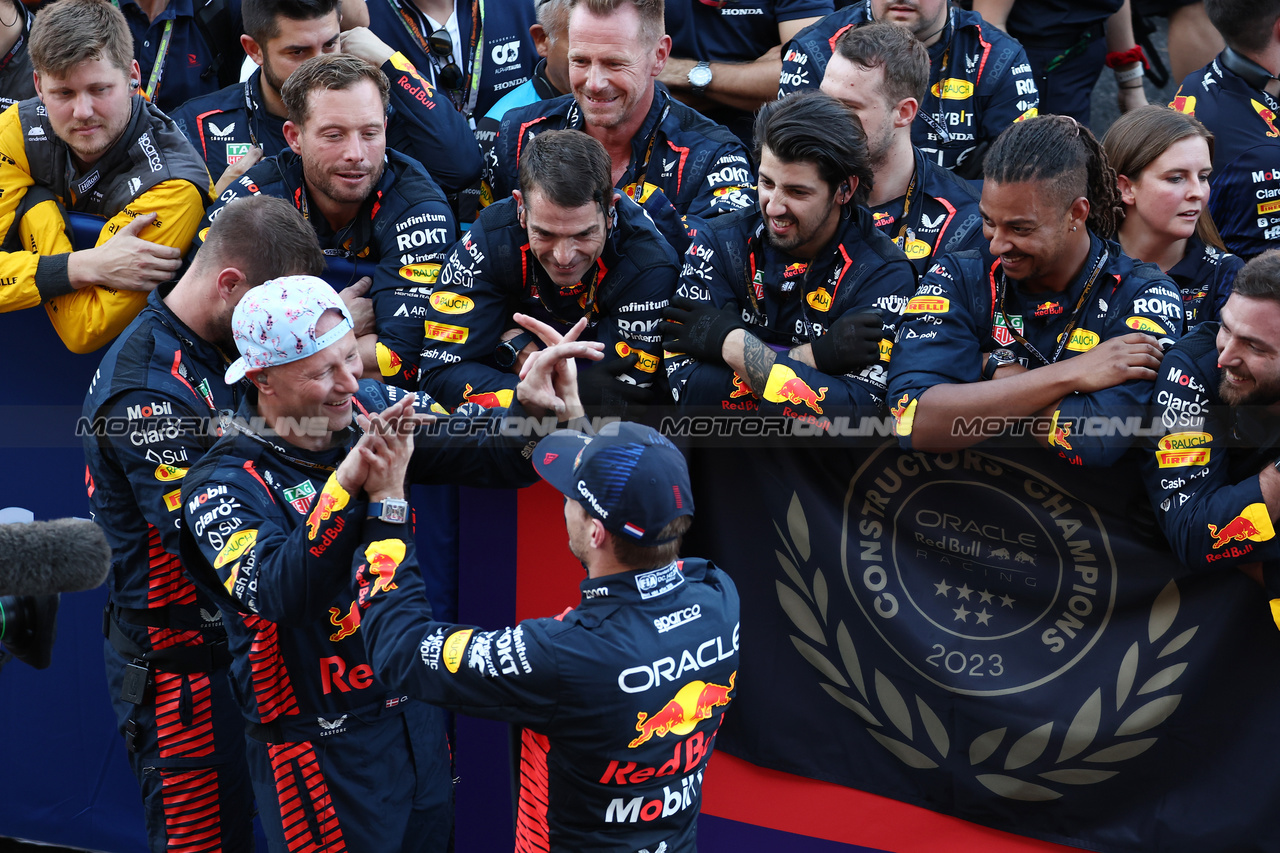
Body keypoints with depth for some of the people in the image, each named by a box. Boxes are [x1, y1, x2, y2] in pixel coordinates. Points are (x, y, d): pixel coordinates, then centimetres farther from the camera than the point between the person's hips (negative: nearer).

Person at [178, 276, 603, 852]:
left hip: (418, 716, 6)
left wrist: (533, 410, -25)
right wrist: (350, 481, -43)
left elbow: (484, 455, -3)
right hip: (318, 742, -6)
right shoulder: (225, 484, -18)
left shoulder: (368, 410, -1)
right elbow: (280, 594, -34)